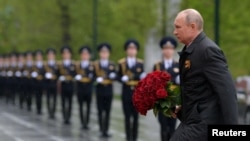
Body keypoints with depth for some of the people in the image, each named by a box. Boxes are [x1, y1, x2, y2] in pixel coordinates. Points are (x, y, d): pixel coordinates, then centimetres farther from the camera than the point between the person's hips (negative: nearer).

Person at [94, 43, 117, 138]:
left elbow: (115, 76, 0)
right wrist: (97, 79, -21)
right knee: (100, 111, 1)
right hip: (99, 89, -1)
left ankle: (106, 131, 7)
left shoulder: (112, 64, 5)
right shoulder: (95, 64, 0)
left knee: (108, 111, 3)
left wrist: (113, 76, -22)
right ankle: (102, 130, 5)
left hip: (109, 90, 2)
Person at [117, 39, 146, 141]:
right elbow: (118, 77, 2)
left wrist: (143, 77, -19)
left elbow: (141, 77, 3)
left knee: (136, 117, 3)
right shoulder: (121, 63, 2)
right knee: (127, 117, 1)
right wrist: (122, 79, -19)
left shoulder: (140, 63, 5)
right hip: (126, 93, -1)